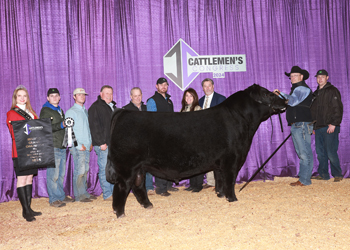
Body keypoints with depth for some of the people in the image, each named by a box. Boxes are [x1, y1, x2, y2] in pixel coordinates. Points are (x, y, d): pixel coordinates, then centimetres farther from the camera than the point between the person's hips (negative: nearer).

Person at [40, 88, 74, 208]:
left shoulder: (60, 110, 22)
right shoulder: (45, 111, -3)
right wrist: (61, 125, -22)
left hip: (62, 147, 8)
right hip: (52, 147, -8)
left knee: (61, 174, 12)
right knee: (53, 174, -7)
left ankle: (61, 196, 21)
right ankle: (54, 199, -1)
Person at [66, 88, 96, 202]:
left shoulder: (85, 111, 18)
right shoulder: (71, 112, -5)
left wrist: (90, 142, 12)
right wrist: (78, 145, -13)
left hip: (86, 146, 7)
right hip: (77, 147, -7)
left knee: (85, 170, 9)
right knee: (79, 171, -7)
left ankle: (84, 192, 18)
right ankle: (79, 195, 1)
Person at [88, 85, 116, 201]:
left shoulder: (113, 107, 20)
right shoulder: (95, 107, -6)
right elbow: (94, 127, -12)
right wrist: (101, 143, -18)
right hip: (103, 145, -8)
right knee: (105, 169, -5)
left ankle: (116, 192, 18)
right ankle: (107, 195, 0)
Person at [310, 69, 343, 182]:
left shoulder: (332, 91, -2)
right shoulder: (316, 93, 19)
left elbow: (338, 109, -10)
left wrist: (334, 124, -17)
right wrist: (313, 126, 17)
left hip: (329, 127, -7)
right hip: (318, 128, 7)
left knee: (331, 152, -7)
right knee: (320, 152, 8)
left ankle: (337, 174, 6)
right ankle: (323, 174, 16)